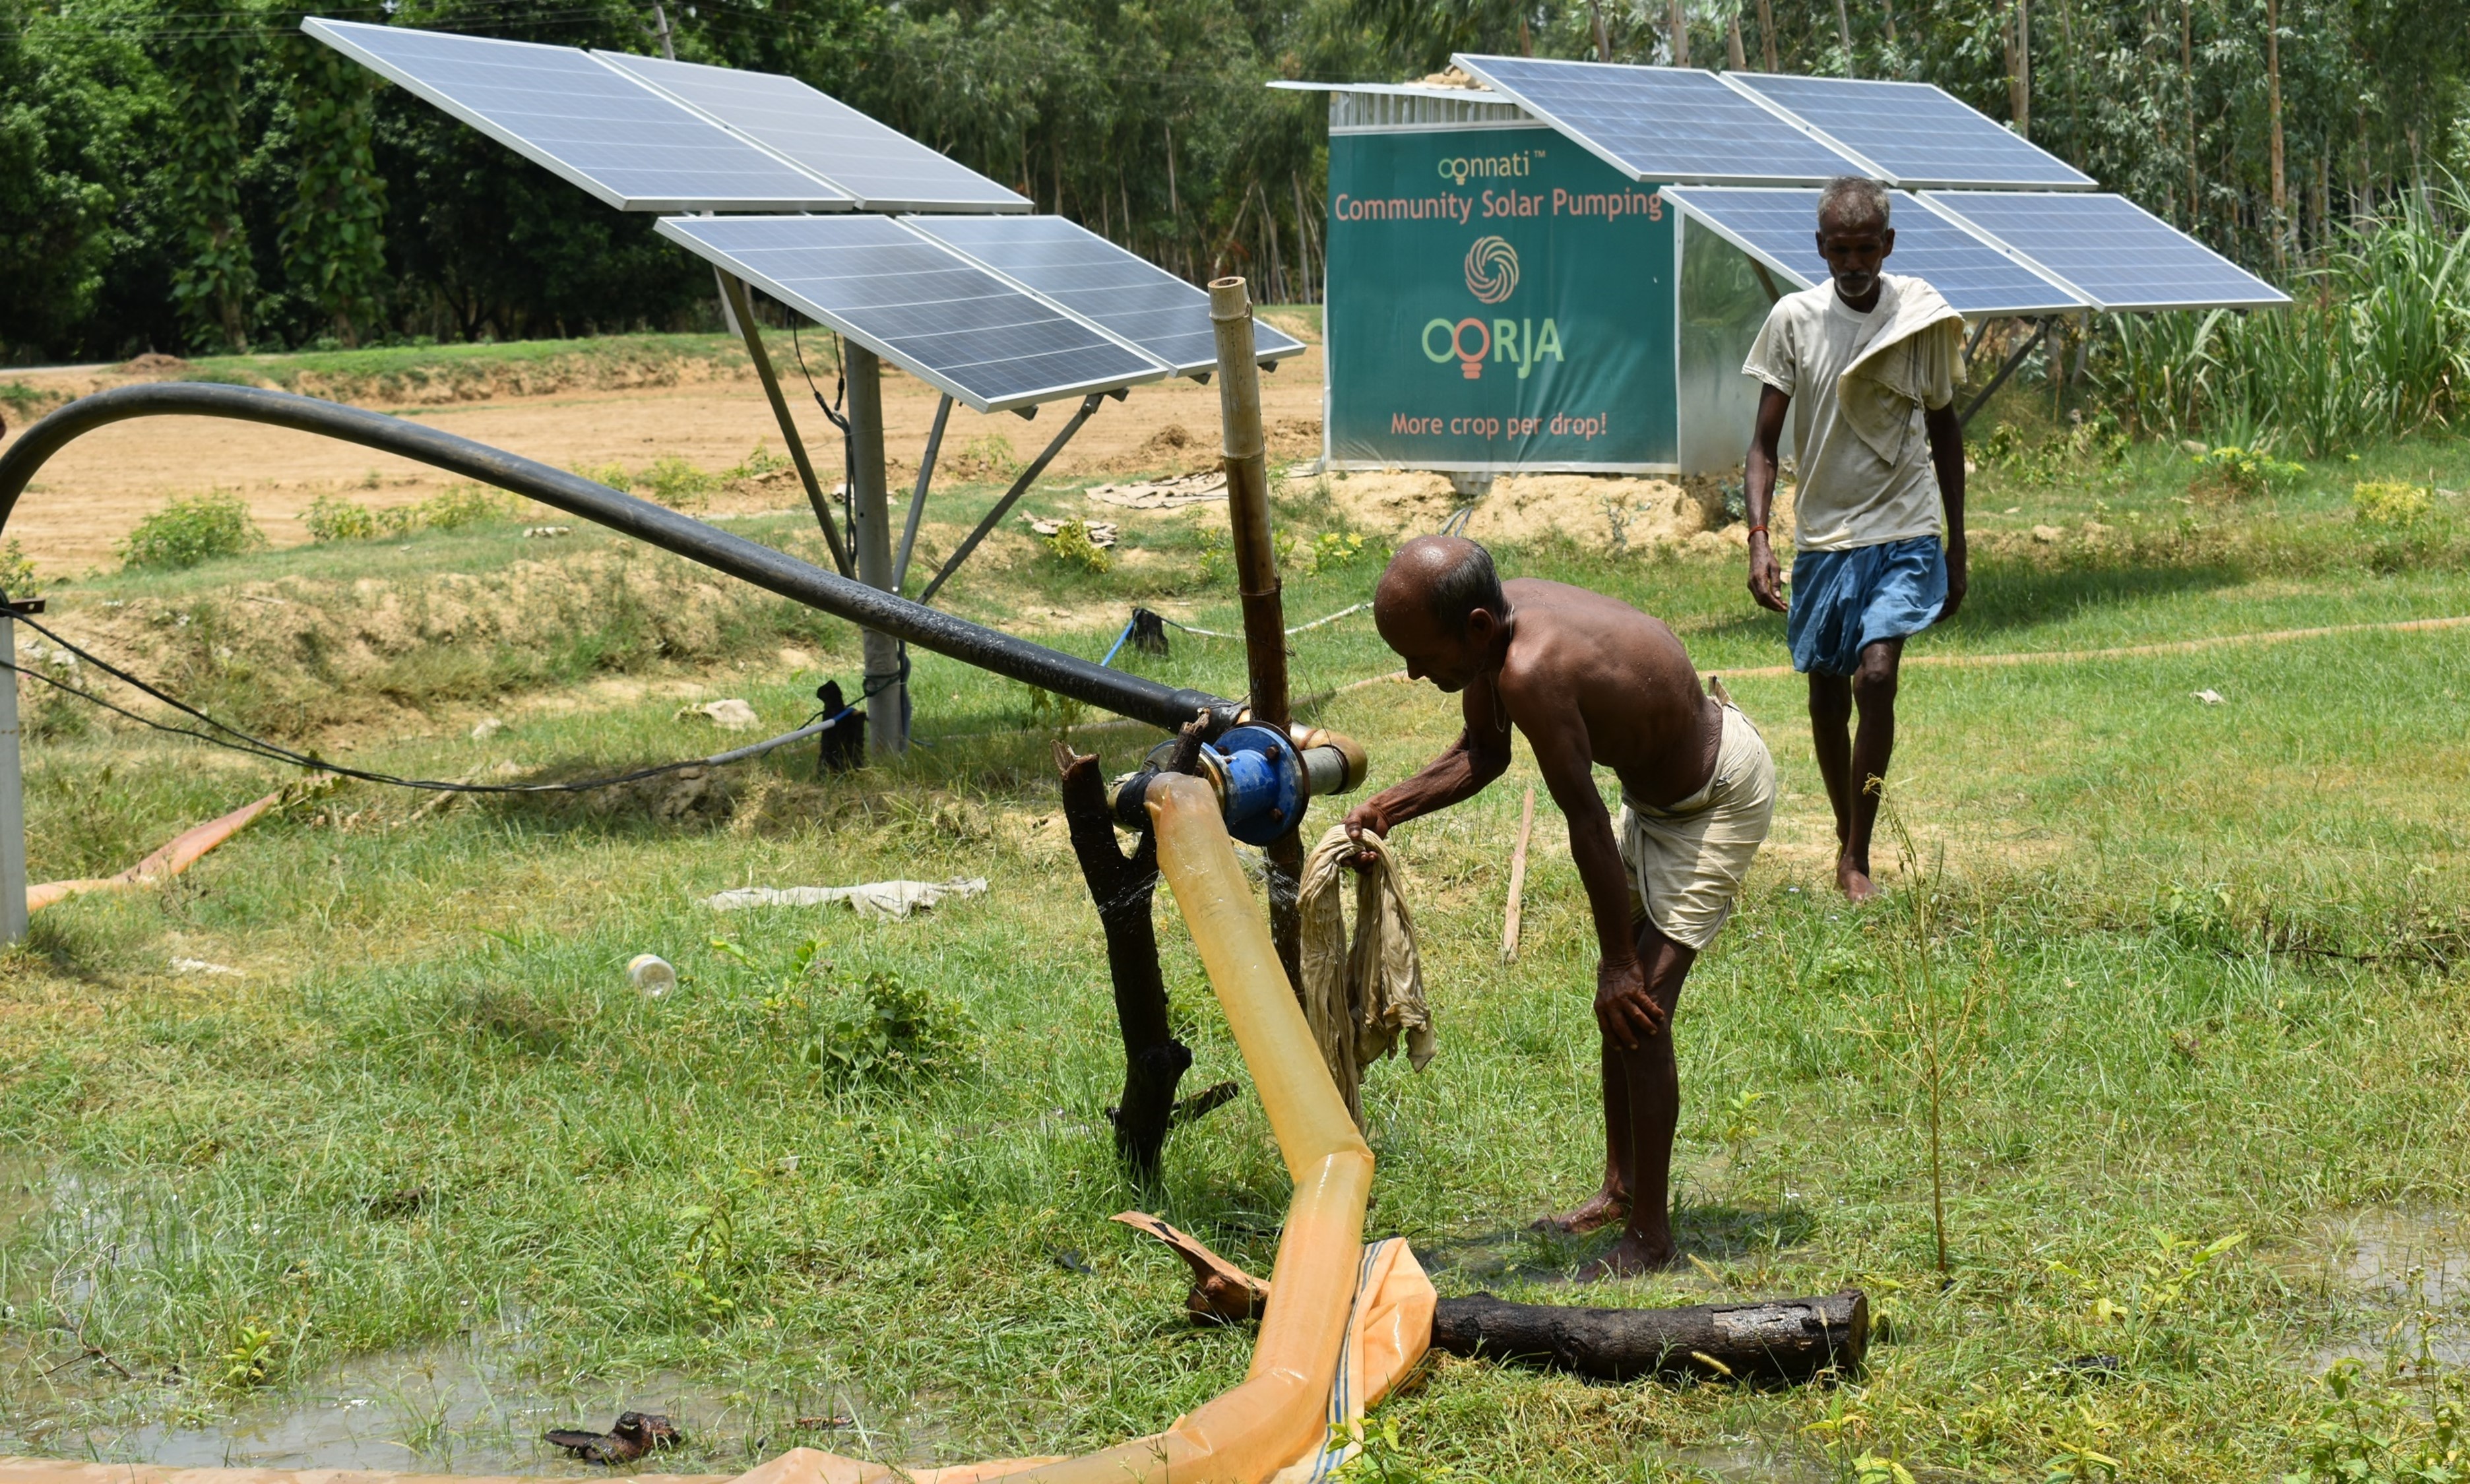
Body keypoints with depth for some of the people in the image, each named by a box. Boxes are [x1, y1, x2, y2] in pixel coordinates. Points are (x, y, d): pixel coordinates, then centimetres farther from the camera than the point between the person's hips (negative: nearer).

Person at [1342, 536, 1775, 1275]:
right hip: (1660, 783, 10)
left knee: (1636, 1007, -12)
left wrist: (1619, 961, -23)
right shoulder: (1494, 624, -12)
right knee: (1620, 993, 17)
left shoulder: (1532, 671, -38)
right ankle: (1622, 1188, 31)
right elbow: (1483, 751, 6)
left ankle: (1650, 1236, -3)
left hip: (1720, 796, -10)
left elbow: (1587, 821, -31)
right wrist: (1390, 807, -8)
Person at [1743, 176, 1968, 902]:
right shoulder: (1794, 318, -4)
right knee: (1827, 698, 9)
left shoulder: (1923, 317, -3)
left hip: (1904, 533, -2)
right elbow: (1765, 439, -1)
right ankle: (1844, 834, 31)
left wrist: (1957, 548, 10)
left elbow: (1943, 429, 9)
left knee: (1876, 675, -19)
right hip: (1822, 535, 2)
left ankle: (1857, 858, -11)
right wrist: (1758, 537, -14)